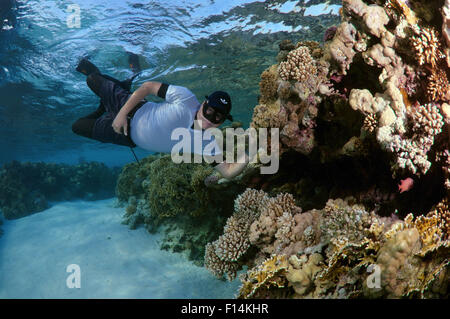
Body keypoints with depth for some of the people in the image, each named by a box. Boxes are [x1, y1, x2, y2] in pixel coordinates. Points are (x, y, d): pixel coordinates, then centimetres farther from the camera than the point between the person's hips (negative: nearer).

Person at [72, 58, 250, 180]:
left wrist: (244, 159, -51)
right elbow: (148, 86, -21)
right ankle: (94, 73, 47)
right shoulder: (186, 99, -31)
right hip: (132, 113, -3)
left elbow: (228, 172, -30)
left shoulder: (207, 144, -24)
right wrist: (123, 112, -26)